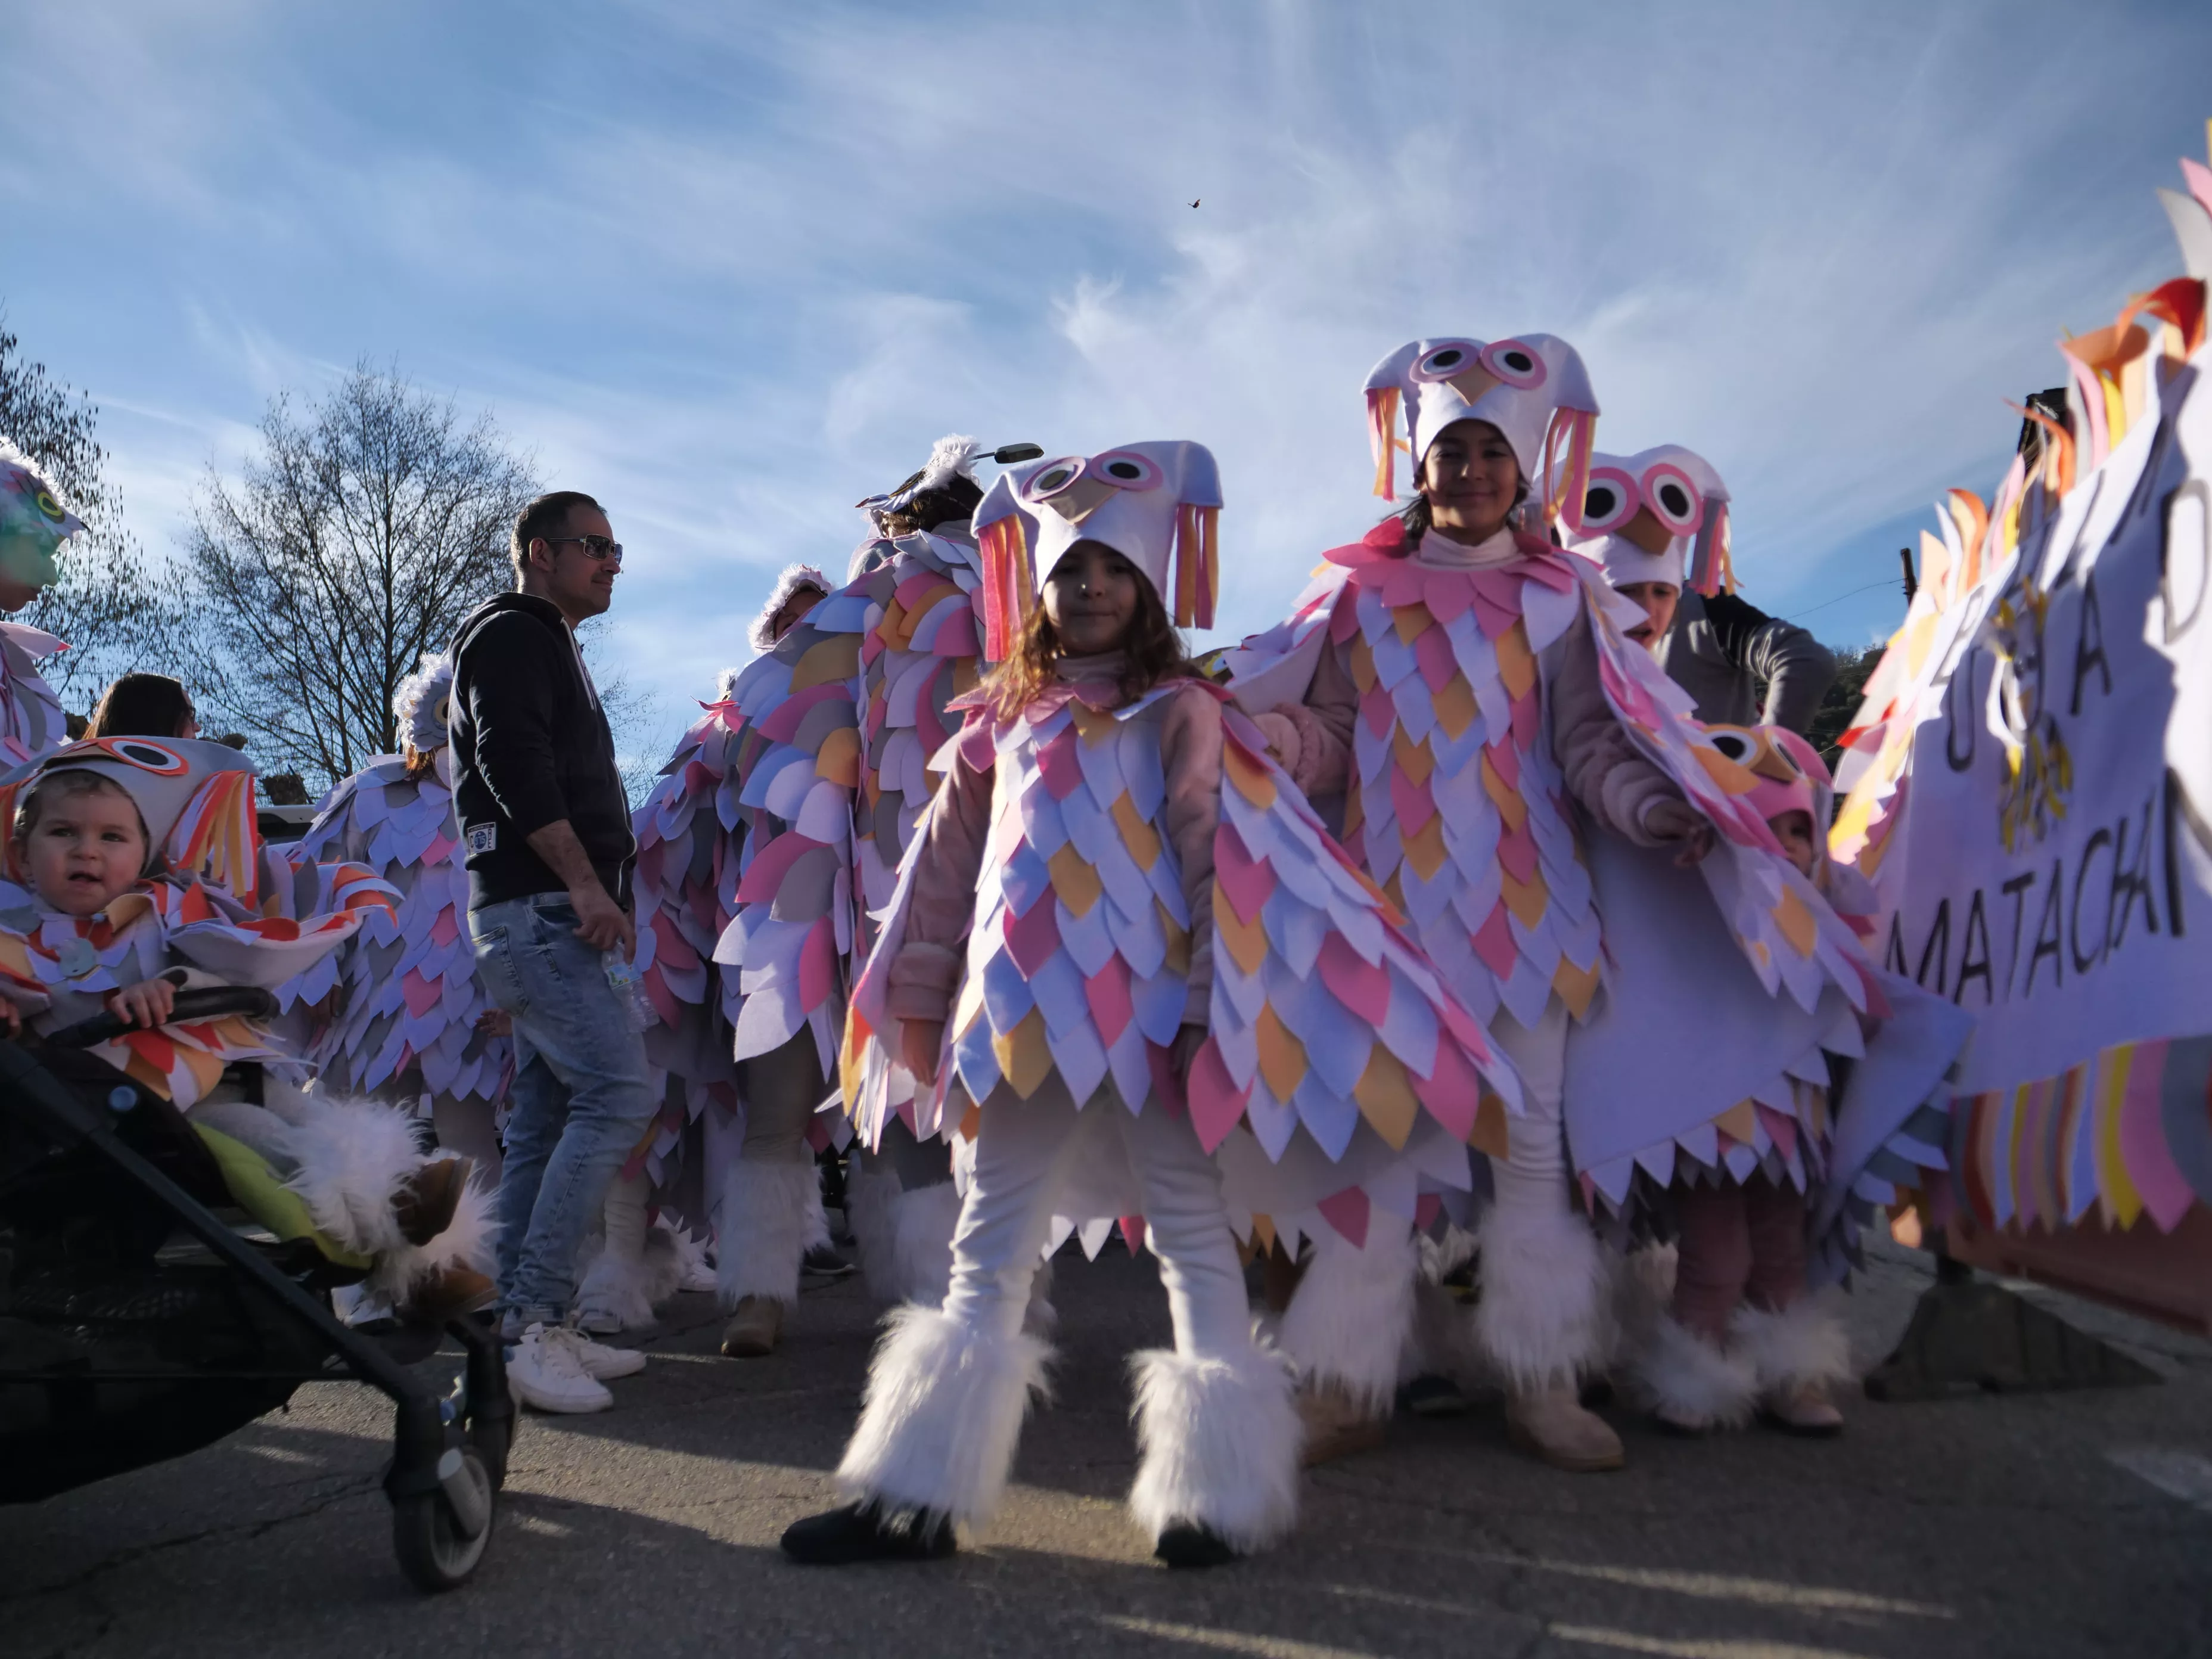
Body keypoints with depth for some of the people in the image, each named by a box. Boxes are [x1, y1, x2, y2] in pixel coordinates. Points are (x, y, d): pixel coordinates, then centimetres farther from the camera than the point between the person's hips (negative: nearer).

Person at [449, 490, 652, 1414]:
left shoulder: (549, 647, 27)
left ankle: (528, 1330, 14)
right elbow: (514, 767, -18)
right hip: (538, 910, -10)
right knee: (618, 1093, -18)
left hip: (552, 914, 10)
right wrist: (585, 883, -21)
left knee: (546, 1120, 9)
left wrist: (604, 885, 20)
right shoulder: (509, 636, -4)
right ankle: (535, 1322, -14)